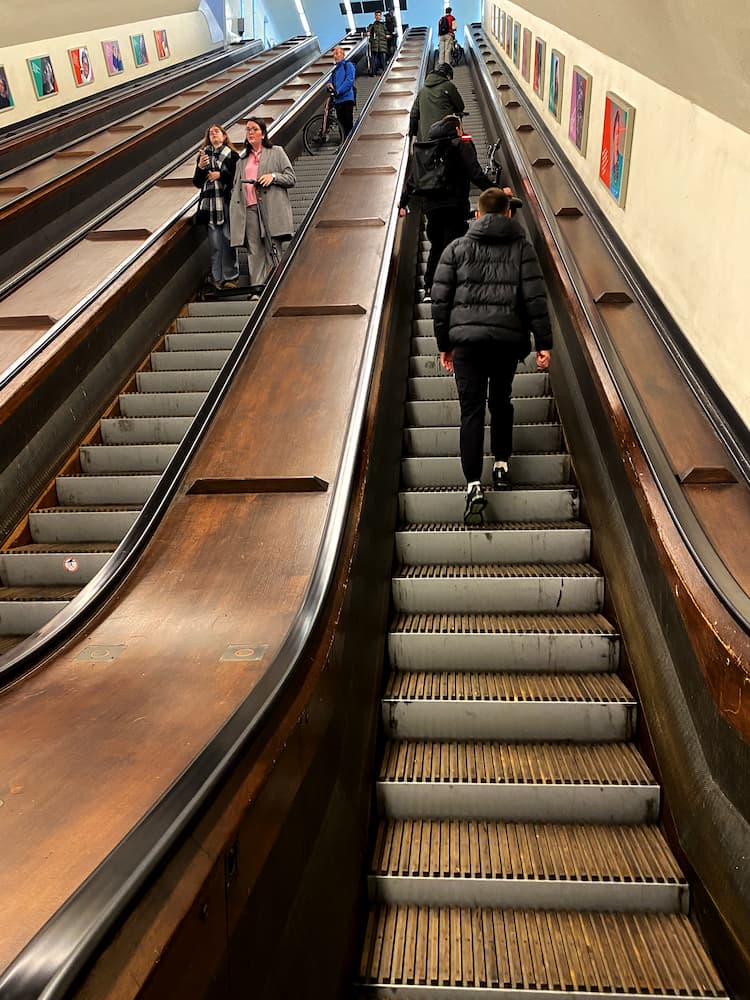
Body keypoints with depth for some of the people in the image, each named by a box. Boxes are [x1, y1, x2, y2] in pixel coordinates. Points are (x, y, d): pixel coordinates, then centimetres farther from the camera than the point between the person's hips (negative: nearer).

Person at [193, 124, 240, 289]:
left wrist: (221, 174, -11)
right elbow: (197, 183, 14)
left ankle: (230, 277, -1)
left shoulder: (232, 155, 8)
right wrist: (200, 167, -3)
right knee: (215, 244, -1)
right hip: (210, 205, 2)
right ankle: (217, 278, 1)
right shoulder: (203, 156, 16)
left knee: (228, 241, -6)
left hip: (227, 203, -2)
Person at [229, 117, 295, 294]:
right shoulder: (242, 159, 24)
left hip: (271, 208, -3)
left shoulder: (276, 152, 12)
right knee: (254, 249, -4)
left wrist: (273, 176, -11)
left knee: (272, 249, -7)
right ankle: (257, 287, -6)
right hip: (249, 209, 3)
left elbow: (291, 179, 7)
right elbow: (236, 186, 22)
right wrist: (234, 210, 9)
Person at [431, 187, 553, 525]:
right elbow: (535, 298, -1)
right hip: (508, 338, 1)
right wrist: (543, 343, 0)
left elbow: (440, 299, 5)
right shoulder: (521, 247, 7)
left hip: (466, 337, -1)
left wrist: (444, 343, 12)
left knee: (471, 410, -2)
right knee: (501, 401, 22)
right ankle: (502, 464, 30)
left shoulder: (457, 248, 8)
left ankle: (474, 485, -12)